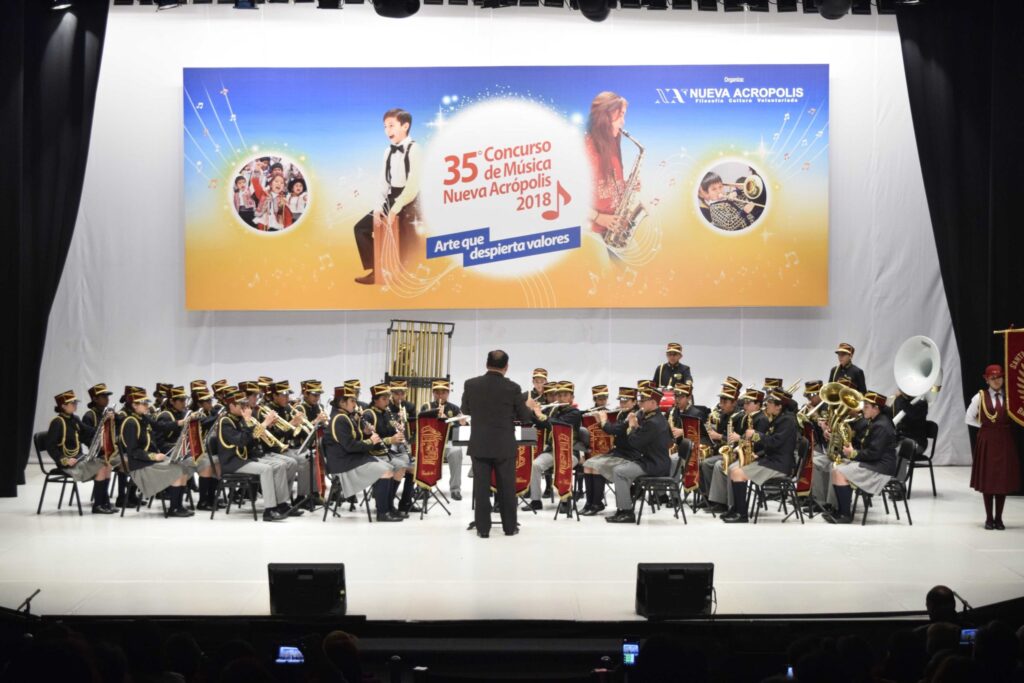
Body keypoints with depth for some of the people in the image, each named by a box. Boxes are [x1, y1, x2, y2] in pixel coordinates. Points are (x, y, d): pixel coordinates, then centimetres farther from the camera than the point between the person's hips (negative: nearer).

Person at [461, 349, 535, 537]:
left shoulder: (471, 384, -5)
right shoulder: (513, 388, -10)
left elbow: (465, 410, 11)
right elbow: (524, 418, 0)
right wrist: (528, 406, 21)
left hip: (479, 444, 1)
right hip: (504, 445, -1)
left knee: (481, 487, 4)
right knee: (507, 487, 9)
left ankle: (483, 528, 4)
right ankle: (510, 526, 16)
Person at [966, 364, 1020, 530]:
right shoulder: (980, 397, -1)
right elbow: (969, 419, 4)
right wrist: (985, 425, -1)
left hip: (1005, 441, 1)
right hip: (986, 441, -1)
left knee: (1003, 479, 4)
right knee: (987, 479, 2)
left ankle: (999, 518, 14)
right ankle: (989, 518, 12)